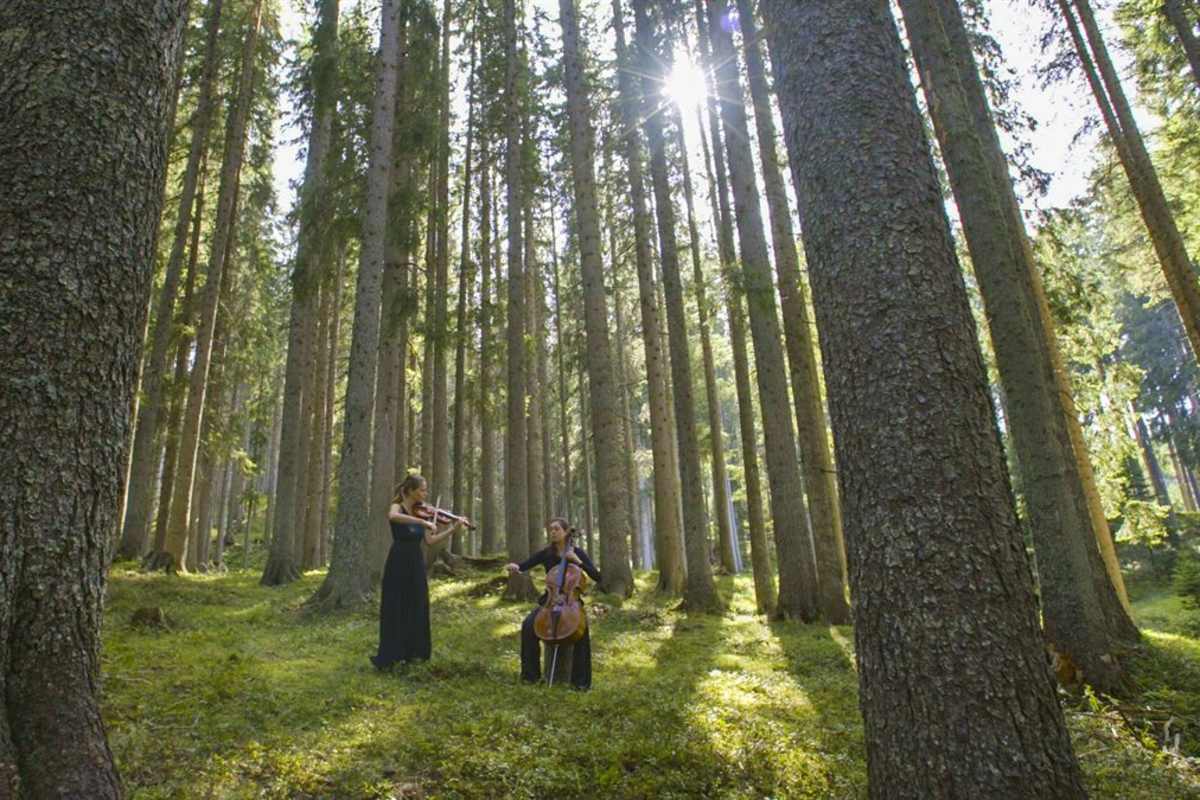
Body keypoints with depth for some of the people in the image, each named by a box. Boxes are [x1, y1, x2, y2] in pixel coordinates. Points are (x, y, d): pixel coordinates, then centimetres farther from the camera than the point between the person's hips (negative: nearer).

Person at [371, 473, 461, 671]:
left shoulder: (419, 512, 9)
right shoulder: (397, 507, -9)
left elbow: (430, 541, 7)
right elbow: (392, 517, -36)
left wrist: (453, 530, -1)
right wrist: (424, 522, -40)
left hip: (416, 564, 7)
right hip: (399, 564, -7)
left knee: (416, 609, 11)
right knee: (395, 609, -2)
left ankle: (412, 651, 22)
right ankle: (389, 656, 5)